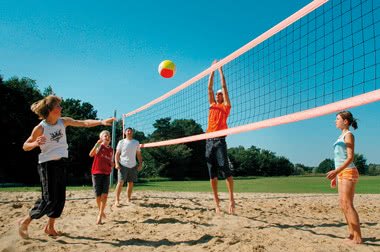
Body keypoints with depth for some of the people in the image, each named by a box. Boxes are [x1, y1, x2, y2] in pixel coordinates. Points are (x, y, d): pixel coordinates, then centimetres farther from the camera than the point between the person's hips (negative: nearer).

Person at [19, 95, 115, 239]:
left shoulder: (63, 122, 1)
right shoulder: (40, 128, -13)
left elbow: (84, 123, -3)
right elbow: (25, 146, -4)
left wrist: (102, 122, -15)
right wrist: (35, 143, -26)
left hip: (60, 163, 6)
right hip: (47, 165, -6)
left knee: (60, 198, 8)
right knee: (49, 200, -7)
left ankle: (50, 227, 23)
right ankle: (25, 222, 14)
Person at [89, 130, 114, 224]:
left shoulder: (111, 150, 10)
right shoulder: (99, 146, -4)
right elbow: (91, 154, -25)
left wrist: (112, 164, 0)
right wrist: (98, 143, -33)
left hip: (106, 174, 3)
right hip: (97, 173, -3)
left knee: (105, 195, -9)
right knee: (98, 196, 4)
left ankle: (100, 215, 0)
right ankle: (101, 211, 27)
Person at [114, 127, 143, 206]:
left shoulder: (136, 142, 10)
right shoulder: (121, 142, 3)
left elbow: (139, 154, 12)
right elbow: (117, 154, 1)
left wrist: (140, 164, 3)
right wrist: (116, 163, -12)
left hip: (133, 166, 3)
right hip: (123, 165, -3)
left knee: (131, 183, 7)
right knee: (120, 182, -8)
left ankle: (128, 199, 17)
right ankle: (117, 200, -3)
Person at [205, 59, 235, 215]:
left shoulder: (226, 105, 10)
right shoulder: (212, 105, 21)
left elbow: (224, 86, 7)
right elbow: (209, 87, 21)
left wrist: (220, 70, 13)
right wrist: (212, 70, 23)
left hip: (219, 139, -5)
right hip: (209, 140, 5)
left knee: (225, 169, -12)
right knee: (212, 172, 3)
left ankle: (231, 199, -7)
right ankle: (216, 202, 8)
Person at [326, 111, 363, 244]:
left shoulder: (348, 135, -8)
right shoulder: (342, 136, 18)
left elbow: (350, 157, -17)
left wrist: (336, 171, -27)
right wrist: (336, 174, 21)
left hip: (348, 172, -9)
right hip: (341, 173, 9)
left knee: (348, 205, -10)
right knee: (343, 205, 9)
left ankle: (358, 238, -4)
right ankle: (352, 234, 16)